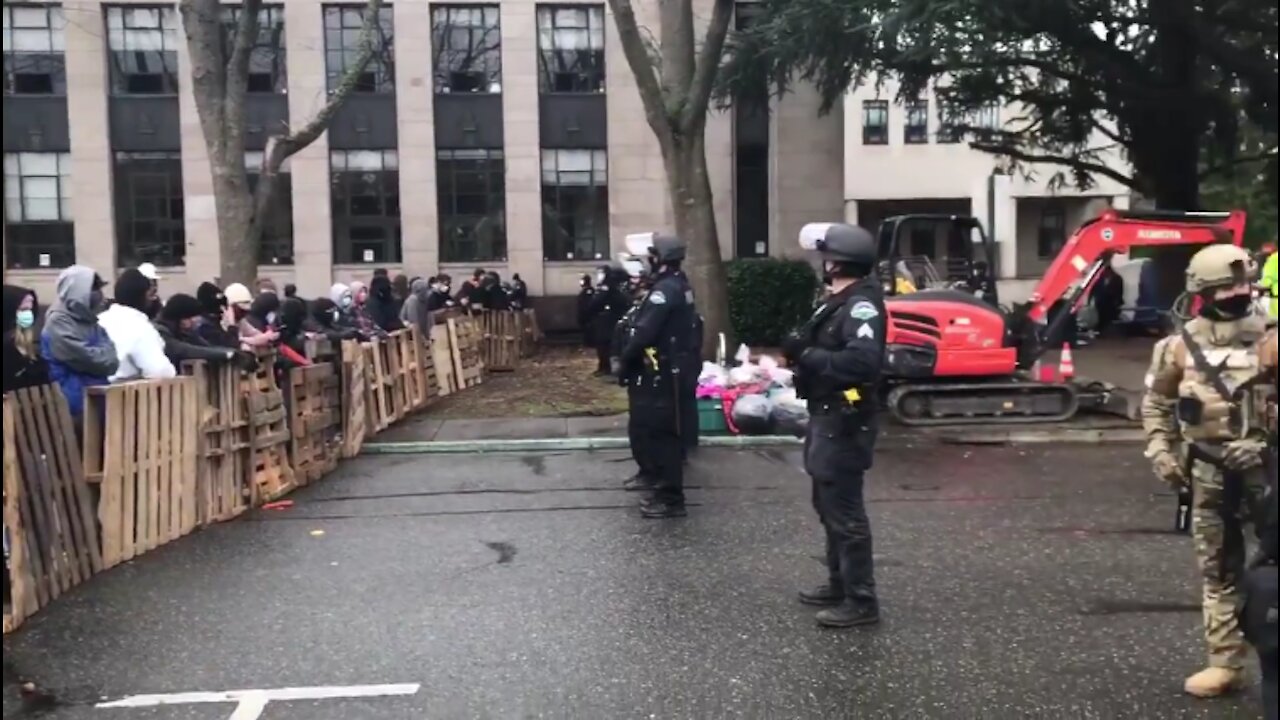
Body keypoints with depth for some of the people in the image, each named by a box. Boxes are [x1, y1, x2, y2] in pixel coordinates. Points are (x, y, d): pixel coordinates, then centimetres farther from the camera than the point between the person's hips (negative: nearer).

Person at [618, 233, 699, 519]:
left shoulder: (665, 289, -18)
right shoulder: (681, 286, 13)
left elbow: (644, 332, -24)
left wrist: (624, 359, -12)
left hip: (658, 373, -10)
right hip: (672, 369, 10)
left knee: (659, 434, -5)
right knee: (665, 432, 16)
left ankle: (671, 499, 0)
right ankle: (665, 491, 24)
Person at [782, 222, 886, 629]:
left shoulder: (862, 305, -18)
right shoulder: (840, 302, 14)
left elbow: (863, 361, -32)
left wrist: (808, 356, -26)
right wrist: (803, 352, -1)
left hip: (844, 424, -11)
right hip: (828, 419, 11)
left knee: (845, 512, -5)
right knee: (829, 506, 20)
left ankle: (861, 601, 4)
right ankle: (839, 584, 33)